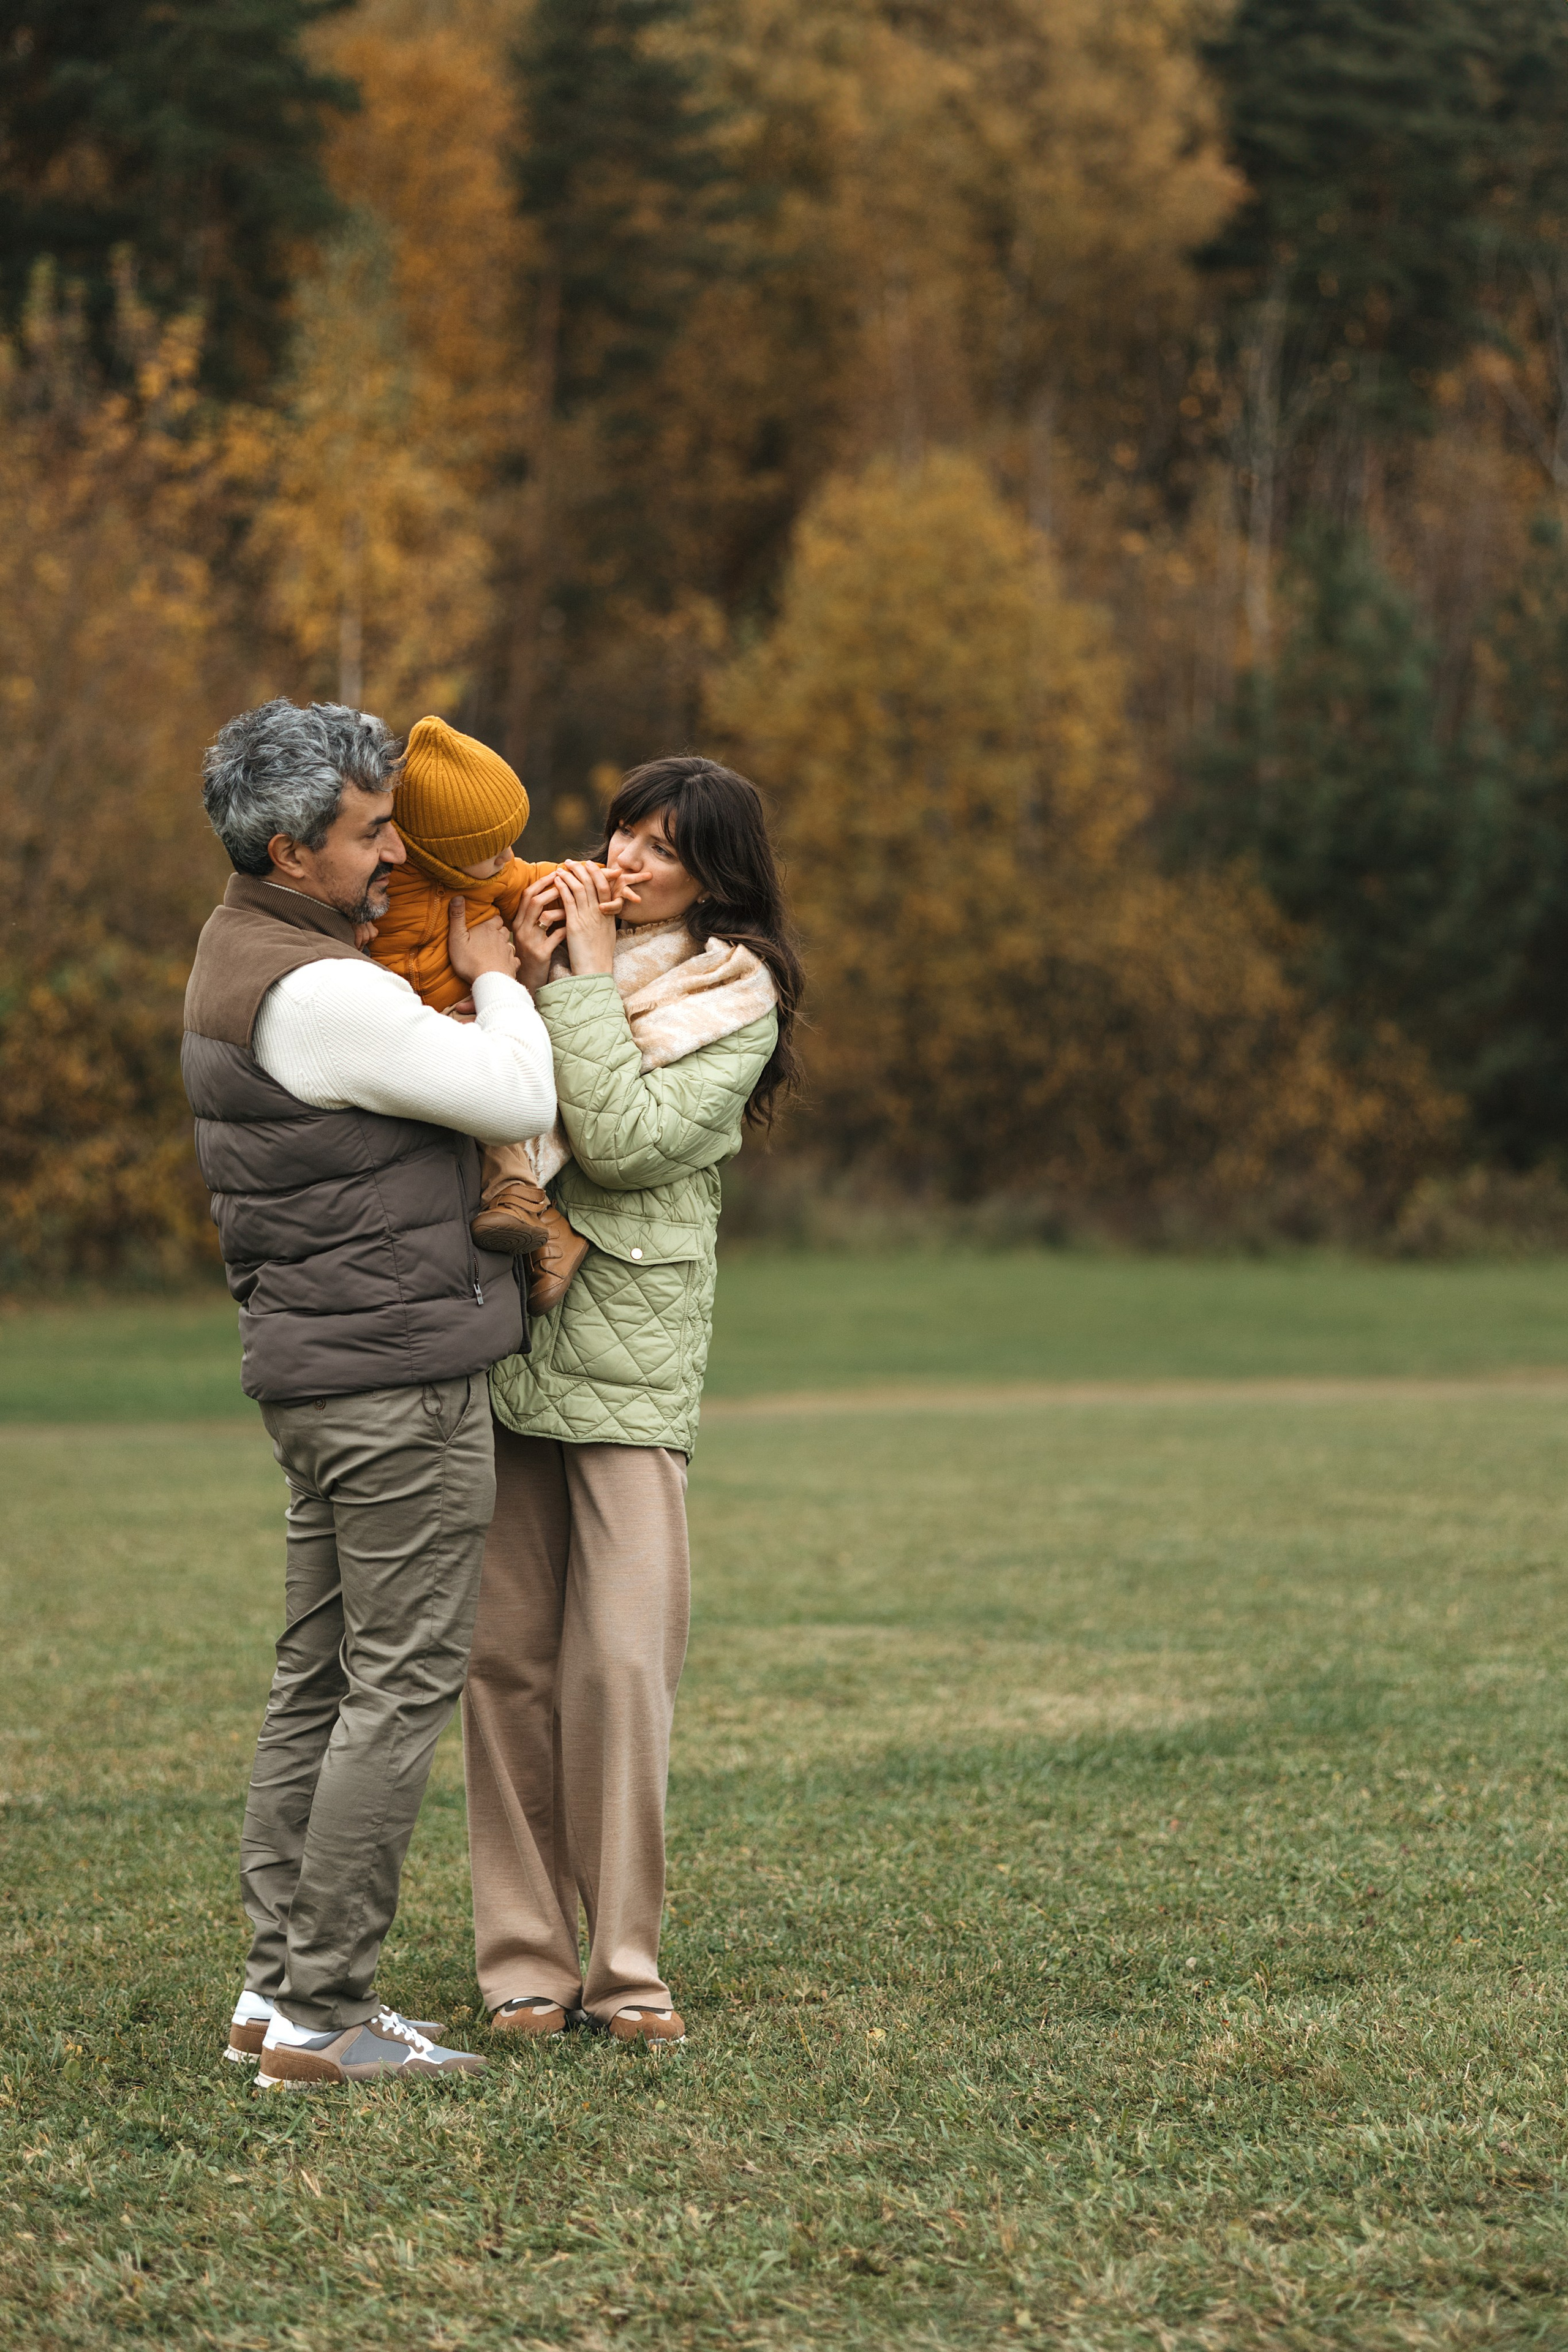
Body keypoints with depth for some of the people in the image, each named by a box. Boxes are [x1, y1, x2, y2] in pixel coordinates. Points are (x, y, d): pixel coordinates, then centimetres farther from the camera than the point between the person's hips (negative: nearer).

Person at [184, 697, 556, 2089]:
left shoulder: (241, 950, 13)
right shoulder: (320, 994, -20)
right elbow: (523, 1099, -16)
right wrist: (495, 978, 1)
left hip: (315, 1370, 10)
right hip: (397, 1370, -10)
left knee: (322, 1676, 12)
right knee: (403, 1685, -7)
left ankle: (280, 1979, 16)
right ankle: (324, 2013, -6)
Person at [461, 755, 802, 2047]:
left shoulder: (735, 993, 1)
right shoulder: (561, 944, 12)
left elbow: (627, 1141, -12)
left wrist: (586, 977, -9)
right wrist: (525, 976, -8)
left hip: (631, 1349, -3)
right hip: (504, 1328, 3)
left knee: (621, 1657, -9)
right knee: (505, 1652, 3)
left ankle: (625, 1964, 0)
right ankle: (524, 1958, 9)